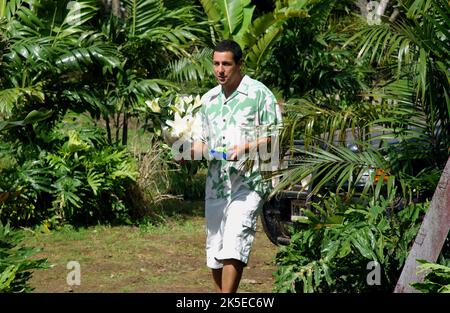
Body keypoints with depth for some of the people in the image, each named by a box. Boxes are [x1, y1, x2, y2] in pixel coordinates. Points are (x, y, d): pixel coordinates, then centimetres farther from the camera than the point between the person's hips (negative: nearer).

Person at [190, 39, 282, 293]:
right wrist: (194, 149, 0)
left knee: (233, 246, -17)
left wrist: (247, 148, -18)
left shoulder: (259, 93, -2)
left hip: (249, 181, -6)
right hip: (216, 183, 6)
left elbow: (276, 136, -3)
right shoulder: (208, 99, 16)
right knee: (215, 250, 8)